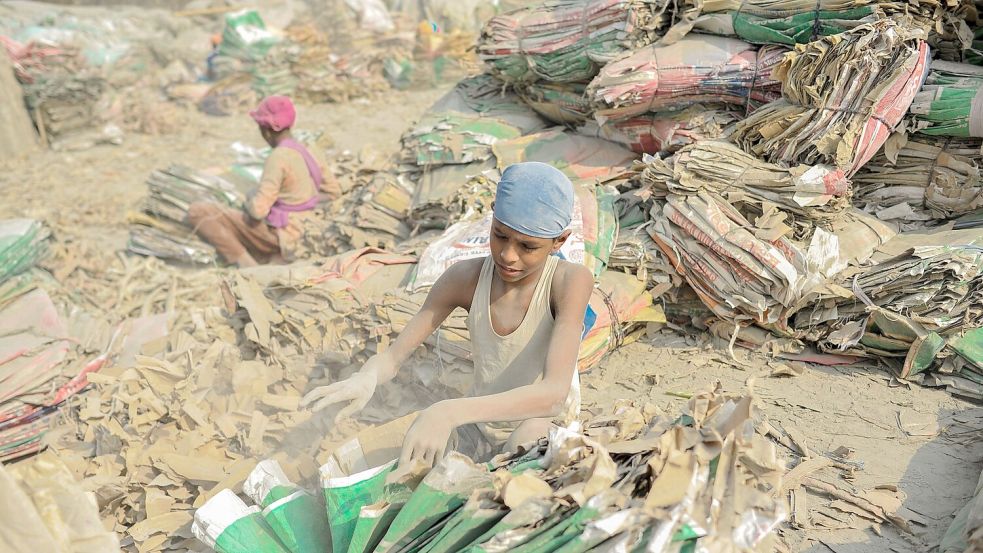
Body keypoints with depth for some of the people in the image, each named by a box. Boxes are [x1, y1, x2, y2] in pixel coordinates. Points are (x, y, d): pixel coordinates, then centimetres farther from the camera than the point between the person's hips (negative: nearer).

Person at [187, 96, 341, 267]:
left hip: (277, 235, -9)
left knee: (197, 211, -9)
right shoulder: (304, 152, 4)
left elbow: (258, 209, -25)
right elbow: (335, 191, 15)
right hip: (298, 232, 9)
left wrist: (249, 202, -3)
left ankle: (246, 264, -9)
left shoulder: (278, 157, -21)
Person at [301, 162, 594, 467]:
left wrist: (449, 413, -50)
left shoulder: (570, 281, -25)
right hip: (480, 425, 4)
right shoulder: (465, 278, -16)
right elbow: (391, 357, -14)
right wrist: (366, 377, -39)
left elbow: (554, 392, -37)